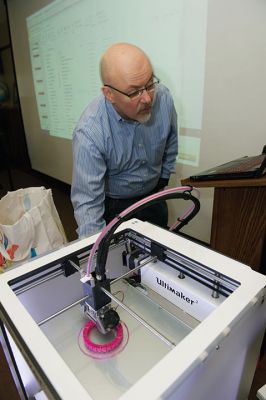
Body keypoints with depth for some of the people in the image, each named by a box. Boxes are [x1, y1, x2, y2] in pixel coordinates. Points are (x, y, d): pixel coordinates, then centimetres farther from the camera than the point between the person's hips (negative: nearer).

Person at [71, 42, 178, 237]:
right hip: (112, 206, -4)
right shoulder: (89, 132, -33)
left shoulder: (163, 98, -18)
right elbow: (87, 201, -31)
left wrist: (163, 180, 8)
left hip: (153, 198, 4)